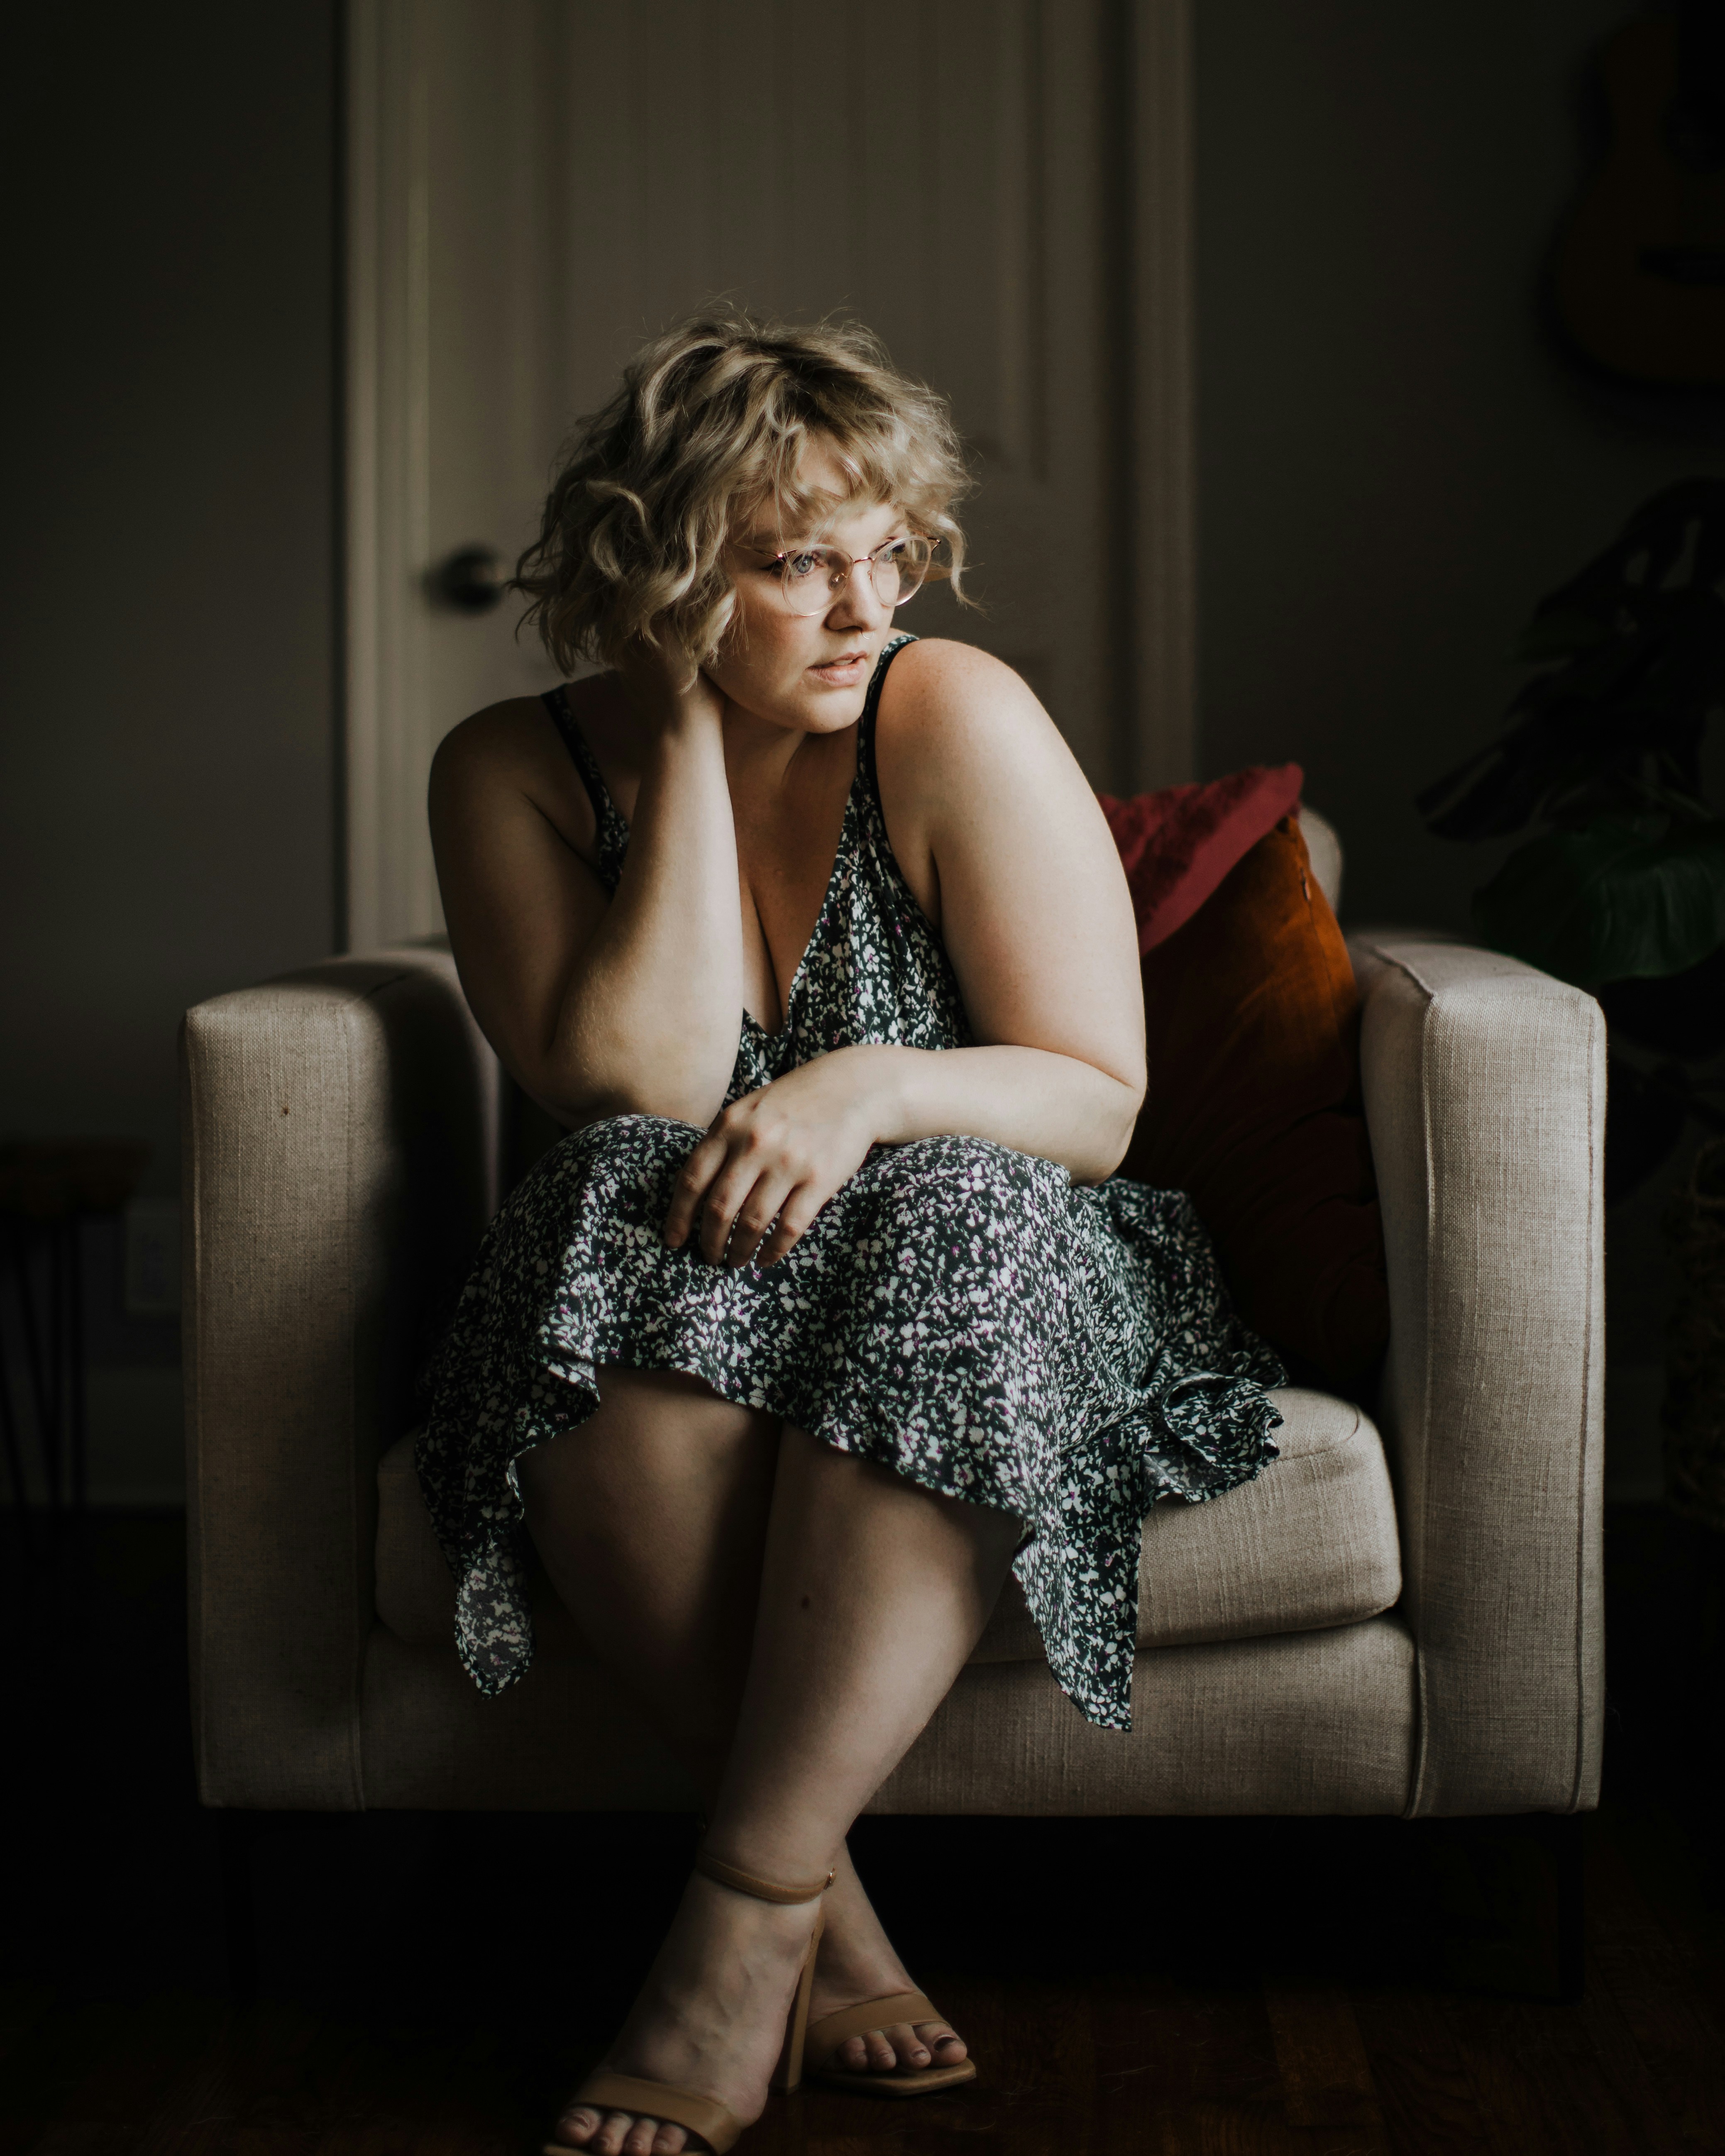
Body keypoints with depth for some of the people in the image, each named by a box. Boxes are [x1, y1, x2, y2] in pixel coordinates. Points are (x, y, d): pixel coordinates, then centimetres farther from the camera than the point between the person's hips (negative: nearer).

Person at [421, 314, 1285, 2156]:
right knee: (623, 1210, -34)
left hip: (982, 1278, -1)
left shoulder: (956, 718, -10)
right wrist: (693, 741, -18)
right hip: (675, 1314, 1)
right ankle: (827, 1915, -26)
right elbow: (631, 1098, -18)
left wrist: (873, 1086, -28)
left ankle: (740, 1924, -31)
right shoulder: (516, 773, -5)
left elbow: (1098, 1105, -8)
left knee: (958, 1210, -35)